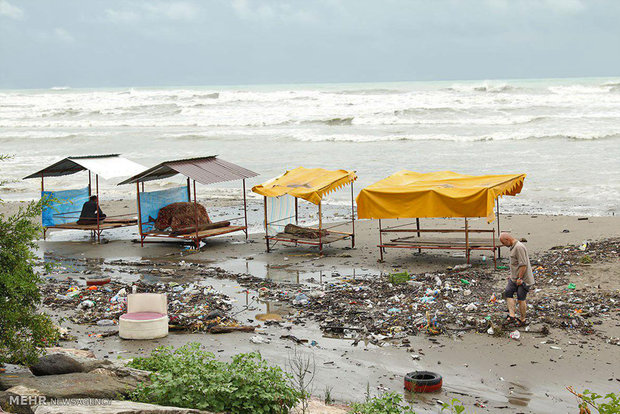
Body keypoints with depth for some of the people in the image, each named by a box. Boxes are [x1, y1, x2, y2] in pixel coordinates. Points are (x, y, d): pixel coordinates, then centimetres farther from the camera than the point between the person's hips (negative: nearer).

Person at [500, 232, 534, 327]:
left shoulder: (519, 247, -21)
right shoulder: (513, 247, 12)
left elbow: (523, 264, -24)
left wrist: (519, 278, -22)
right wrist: (512, 275, 21)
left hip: (523, 279, -10)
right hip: (514, 278, 10)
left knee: (521, 299, 1)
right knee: (508, 293, 2)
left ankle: (523, 320, 14)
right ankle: (512, 316, -2)